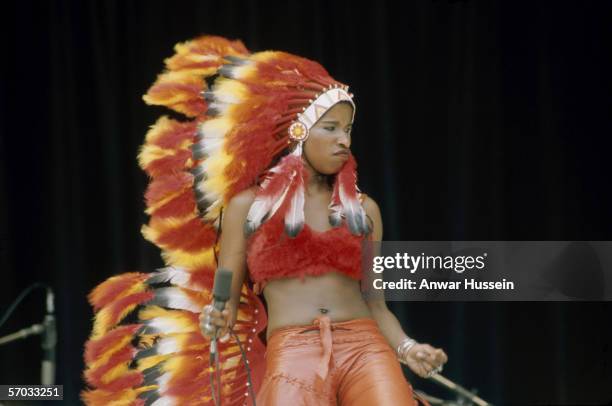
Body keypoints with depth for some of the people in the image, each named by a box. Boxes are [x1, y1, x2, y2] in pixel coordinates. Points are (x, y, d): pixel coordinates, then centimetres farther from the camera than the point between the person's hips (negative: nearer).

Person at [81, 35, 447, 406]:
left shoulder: (364, 209, 17)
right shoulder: (247, 206, 10)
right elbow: (225, 303, 11)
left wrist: (407, 348, 0)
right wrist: (215, 322, -12)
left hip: (364, 347, 2)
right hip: (291, 355, -2)